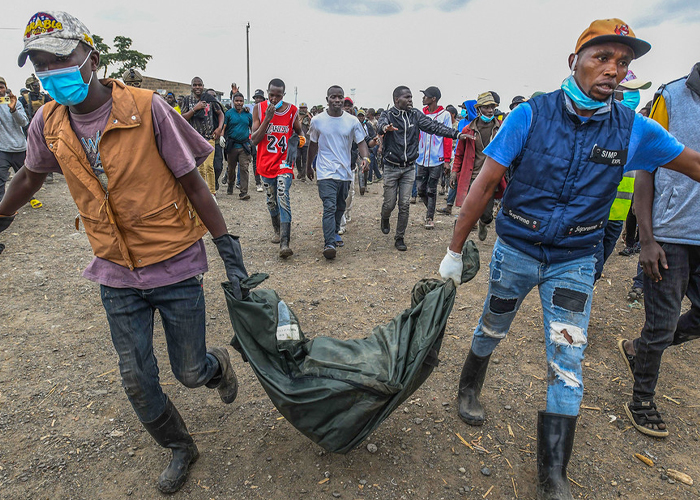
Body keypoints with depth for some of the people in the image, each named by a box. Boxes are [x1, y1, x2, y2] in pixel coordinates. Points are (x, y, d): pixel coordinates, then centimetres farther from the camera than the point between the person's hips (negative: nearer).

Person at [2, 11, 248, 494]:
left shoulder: (147, 109, -14)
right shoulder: (47, 124, -1)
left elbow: (192, 183, -10)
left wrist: (228, 246, -11)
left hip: (175, 267, -4)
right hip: (117, 275, 4)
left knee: (190, 372, 7)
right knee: (137, 380, 10)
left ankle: (218, 364, 45)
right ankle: (180, 448, 36)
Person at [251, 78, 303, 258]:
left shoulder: (292, 110, -1)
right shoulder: (259, 108, -3)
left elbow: (299, 131, 16)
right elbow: (254, 140, -9)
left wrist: (302, 138, -7)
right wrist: (267, 118, -18)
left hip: (284, 162, -2)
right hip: (266, 163, 2)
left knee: (283, 199, -17)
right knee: (271, 201, 13)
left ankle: (284, 243, -21)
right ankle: (277, 231, 36)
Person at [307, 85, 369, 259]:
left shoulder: (352, 121, 1)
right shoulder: (317, 121, 0)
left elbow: (361, 141, 2)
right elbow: (313, 144, 12)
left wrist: (365, 157, -18)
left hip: (345, 172, 3)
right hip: (326, 173, -3)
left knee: (340, 207, 17)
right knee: (329, 207, -16)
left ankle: (334, 232, 40)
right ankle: (329, 243, -18)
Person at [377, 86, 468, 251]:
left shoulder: (416, 115, 3)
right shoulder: (388, 115, -7)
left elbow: (434, 126, -5)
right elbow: (380, 125, -29)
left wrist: (456, 133, -17)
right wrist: (385, 128, -54)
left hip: (409, 168, 3)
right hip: (391, 168, -3)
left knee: (404, 205, 2)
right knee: (390, 203, 4)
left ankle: (399, 238, 14)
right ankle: (385, 220, 40)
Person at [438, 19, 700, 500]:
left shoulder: (633, 129, -4)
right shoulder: (531, 115, -12)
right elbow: (485, 184, -13)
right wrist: (455, 249, -12)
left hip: (574, 260, 2)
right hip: (516, 250, -1)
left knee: (568, 362, 0)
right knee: (491, 330, 17)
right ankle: (469, 389, 48)